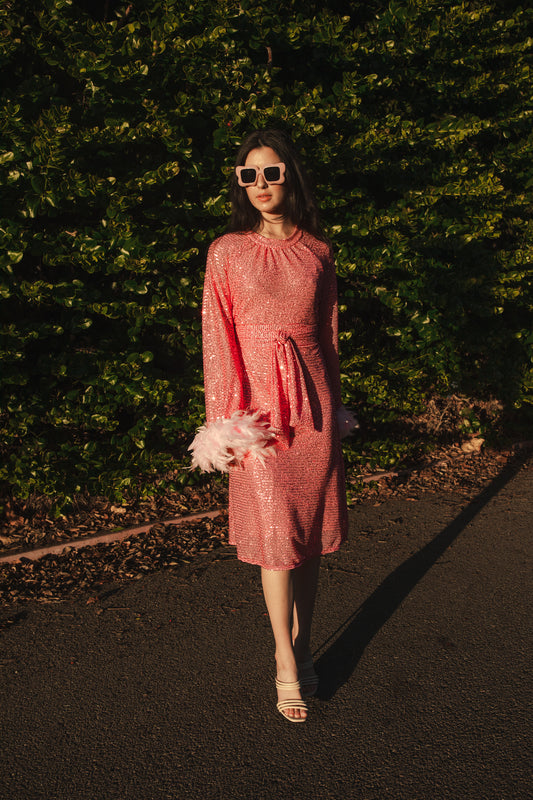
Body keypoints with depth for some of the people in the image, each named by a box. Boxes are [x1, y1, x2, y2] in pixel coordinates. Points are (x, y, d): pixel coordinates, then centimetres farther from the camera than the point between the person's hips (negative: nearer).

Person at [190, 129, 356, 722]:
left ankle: (302, 648, 28)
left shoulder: (318, 251, 7)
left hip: (313, 401, 3)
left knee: (311, 532, 9)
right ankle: (288, 666, 16)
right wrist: (224, 421, -6)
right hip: (256, 402, -3)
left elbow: (328, 332, 13)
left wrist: (331, 403, 14)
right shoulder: (227, 251, 0)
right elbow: (218, 338, -2)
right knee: (276, 534, 0)